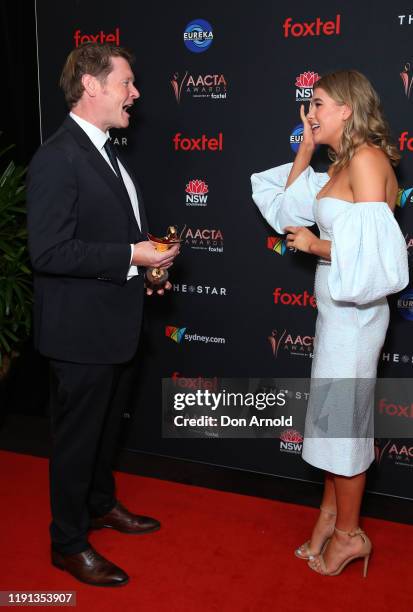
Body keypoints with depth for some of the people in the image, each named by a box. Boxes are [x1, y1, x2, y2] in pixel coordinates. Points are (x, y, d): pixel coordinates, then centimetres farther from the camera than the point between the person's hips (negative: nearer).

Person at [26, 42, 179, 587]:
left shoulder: (106, 151, 11)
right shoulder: (58, 158, -20)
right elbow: (49, 251, -26)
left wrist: (147, 259, 4)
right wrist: (133, 256, -24)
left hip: (111, 321, 9)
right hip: (80, 328, -9)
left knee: (105, 424, 23)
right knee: (77, 435, 6)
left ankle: (101, 504, 44)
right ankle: (69, 543, 25)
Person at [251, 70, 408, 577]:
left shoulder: (366, 159, -17)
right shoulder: (341, 163, 11)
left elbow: (368, 251, -25)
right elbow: (289, 206, 18)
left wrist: (313, 244, -13)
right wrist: (307, 147, 13)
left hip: (353, 310, -9)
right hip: (336, 305, 9)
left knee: (342, 416, 4)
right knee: (333, 413, 18)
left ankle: (348, 534, 23)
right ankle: (331, 512, 35)